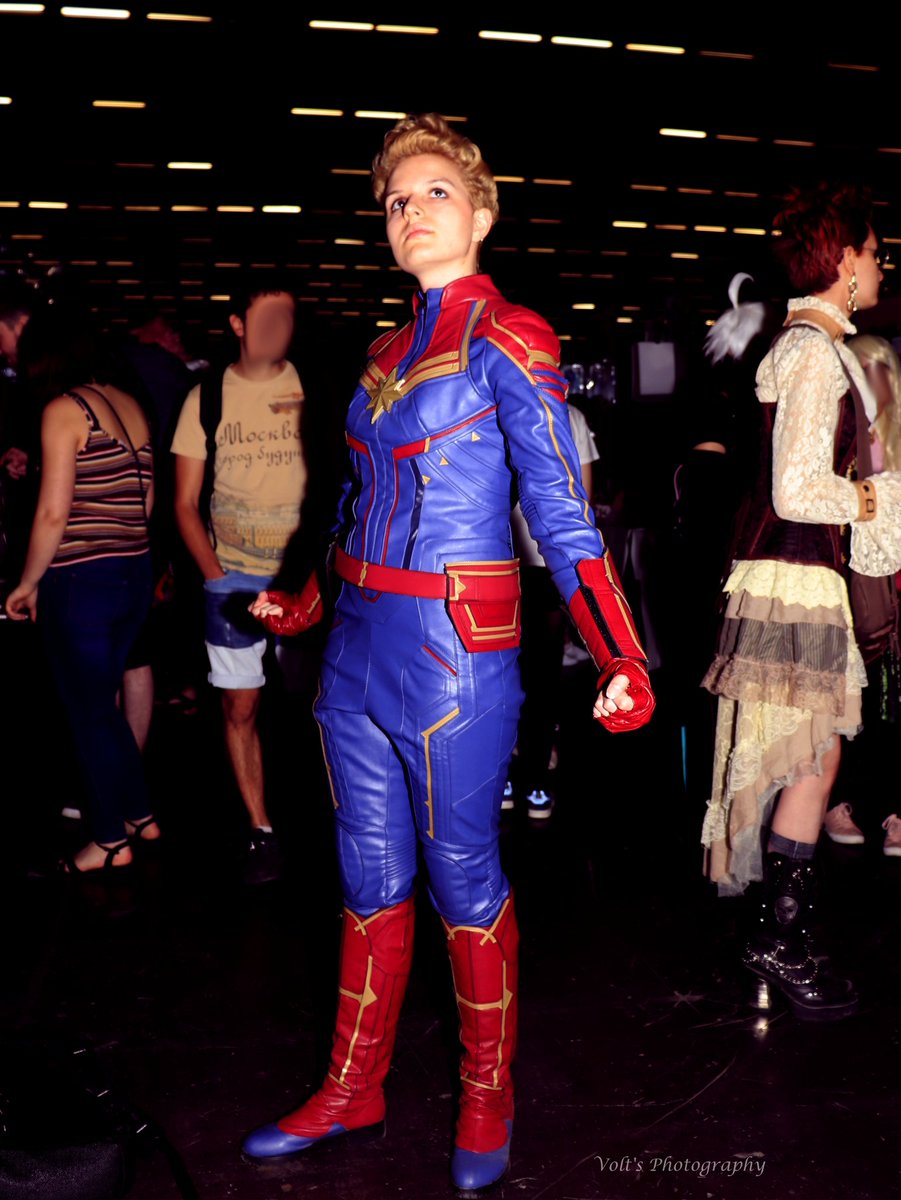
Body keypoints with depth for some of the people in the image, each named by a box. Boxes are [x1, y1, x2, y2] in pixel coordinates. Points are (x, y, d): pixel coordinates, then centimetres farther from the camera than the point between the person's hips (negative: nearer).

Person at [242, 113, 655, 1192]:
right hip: (360, 643, 7)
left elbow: (561, 512, -14)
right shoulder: (391, 351, 14)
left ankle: (487, 1105, 29)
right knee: (370, 879, 16)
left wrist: (620, 660, -24)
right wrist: (305, 604, 30)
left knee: (463, 882, 6)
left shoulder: (506, 341, -8)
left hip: (454, 648, -7)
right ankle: (351, 1093, 33)